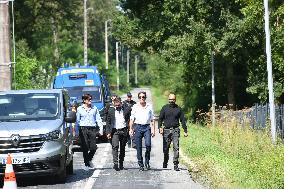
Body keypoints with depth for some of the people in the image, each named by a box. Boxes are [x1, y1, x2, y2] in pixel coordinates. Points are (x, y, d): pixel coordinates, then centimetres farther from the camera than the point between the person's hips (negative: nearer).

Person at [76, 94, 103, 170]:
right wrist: (76, 131, 4)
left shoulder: (94, 109, 12)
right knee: (85, 148, -4)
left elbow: (98, 119, 11)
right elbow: (77, 121, 8)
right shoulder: (79, 109, 7)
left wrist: (101, 128, -1)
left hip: (92, 129, 1)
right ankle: (86, 164, 7)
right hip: (83, 129, -1)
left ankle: (89, 160, 21)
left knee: (93, 147, -6)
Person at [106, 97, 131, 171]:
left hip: (124, 131, 1)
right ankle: (115, 163, -19)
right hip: (114, 131, -1)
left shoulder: (126, 110, 5)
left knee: (122, 148, 8)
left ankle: (121, 163, 18)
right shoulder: (111, 111, 4)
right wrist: (108, 132, -3)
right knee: (115, 146, -14)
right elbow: (108, 122, 5)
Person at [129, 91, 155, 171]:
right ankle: (141, 165, 7)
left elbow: (152, 119, 12)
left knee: (148, 144, -18)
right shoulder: (135, 107, 9)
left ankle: (147, 161, -1)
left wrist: (153, 130, 3)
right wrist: (130, 129, 1)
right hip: (138, 127, 0)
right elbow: (132, 119, 9)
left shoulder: (149, 107, 11)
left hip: (147, 127, 0)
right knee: (139, 147, -1)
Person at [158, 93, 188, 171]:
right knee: (166, 148, 4)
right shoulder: (164, 108, 8)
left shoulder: (178, 109, 8)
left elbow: (182, 120, 12)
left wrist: (185, 131, 8)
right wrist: (160, 127, -9)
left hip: (175, 130, -1)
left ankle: (176, 165, -8)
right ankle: (165, 162, 24)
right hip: (166, 130, 1)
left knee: (176, 148, -9)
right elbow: (160, 119, 7)